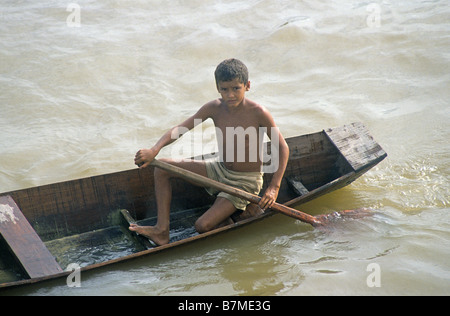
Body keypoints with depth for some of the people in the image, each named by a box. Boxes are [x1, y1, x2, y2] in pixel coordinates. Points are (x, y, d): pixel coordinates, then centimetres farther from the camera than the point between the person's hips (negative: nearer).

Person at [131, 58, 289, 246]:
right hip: (219, 169, 6)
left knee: (203, 226, -22)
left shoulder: (258, 113, -20)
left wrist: (274, 187, -22)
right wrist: (154, 150, -29)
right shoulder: (214, 108, -9)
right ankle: (162, 230, -3)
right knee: (162, 168, -2)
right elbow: (179, 129, -12)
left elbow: (283, 148, -15)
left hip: (245, 182, -6)